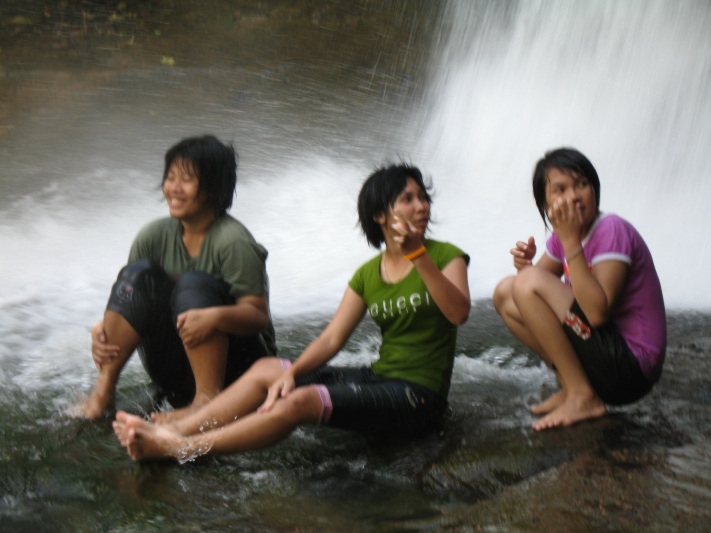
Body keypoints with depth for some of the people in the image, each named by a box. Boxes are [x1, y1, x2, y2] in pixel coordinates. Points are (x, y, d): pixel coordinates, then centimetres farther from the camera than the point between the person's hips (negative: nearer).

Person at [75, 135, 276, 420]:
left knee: (193, 284, -28)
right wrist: (104, 328, -20)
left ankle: (207, 398, -30)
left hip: (234, 365, -5)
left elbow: (258, 316, -20)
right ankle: (103, 389, -17)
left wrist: (217, 316, -40)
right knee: (141, 271, -16)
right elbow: (133, 298, 1)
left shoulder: (233, 242, -16)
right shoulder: (155, 236, 0)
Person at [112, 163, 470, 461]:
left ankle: (181, 449, -27)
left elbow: (459, 312, -22)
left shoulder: (445, 257, -2)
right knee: (266, 370, -8)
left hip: (419, 397, -6)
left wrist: (417, 256, -28)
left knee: (300, 403, -26)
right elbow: (331, 338, 3)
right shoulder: (368, 274, 11)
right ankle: (173, 431, -15)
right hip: (379, 378, 6)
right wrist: (292, 372, -14)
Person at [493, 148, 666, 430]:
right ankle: (573, 385, 5)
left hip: (631, 367, -9)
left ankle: (583, 397, -12)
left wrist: (571, 241, -27)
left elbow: (597, 313, -29)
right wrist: (524, 264, -13)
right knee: (505, 293, 8)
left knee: (529, 283, -20)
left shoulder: (612, 230, -18)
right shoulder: (564, 233, 6)